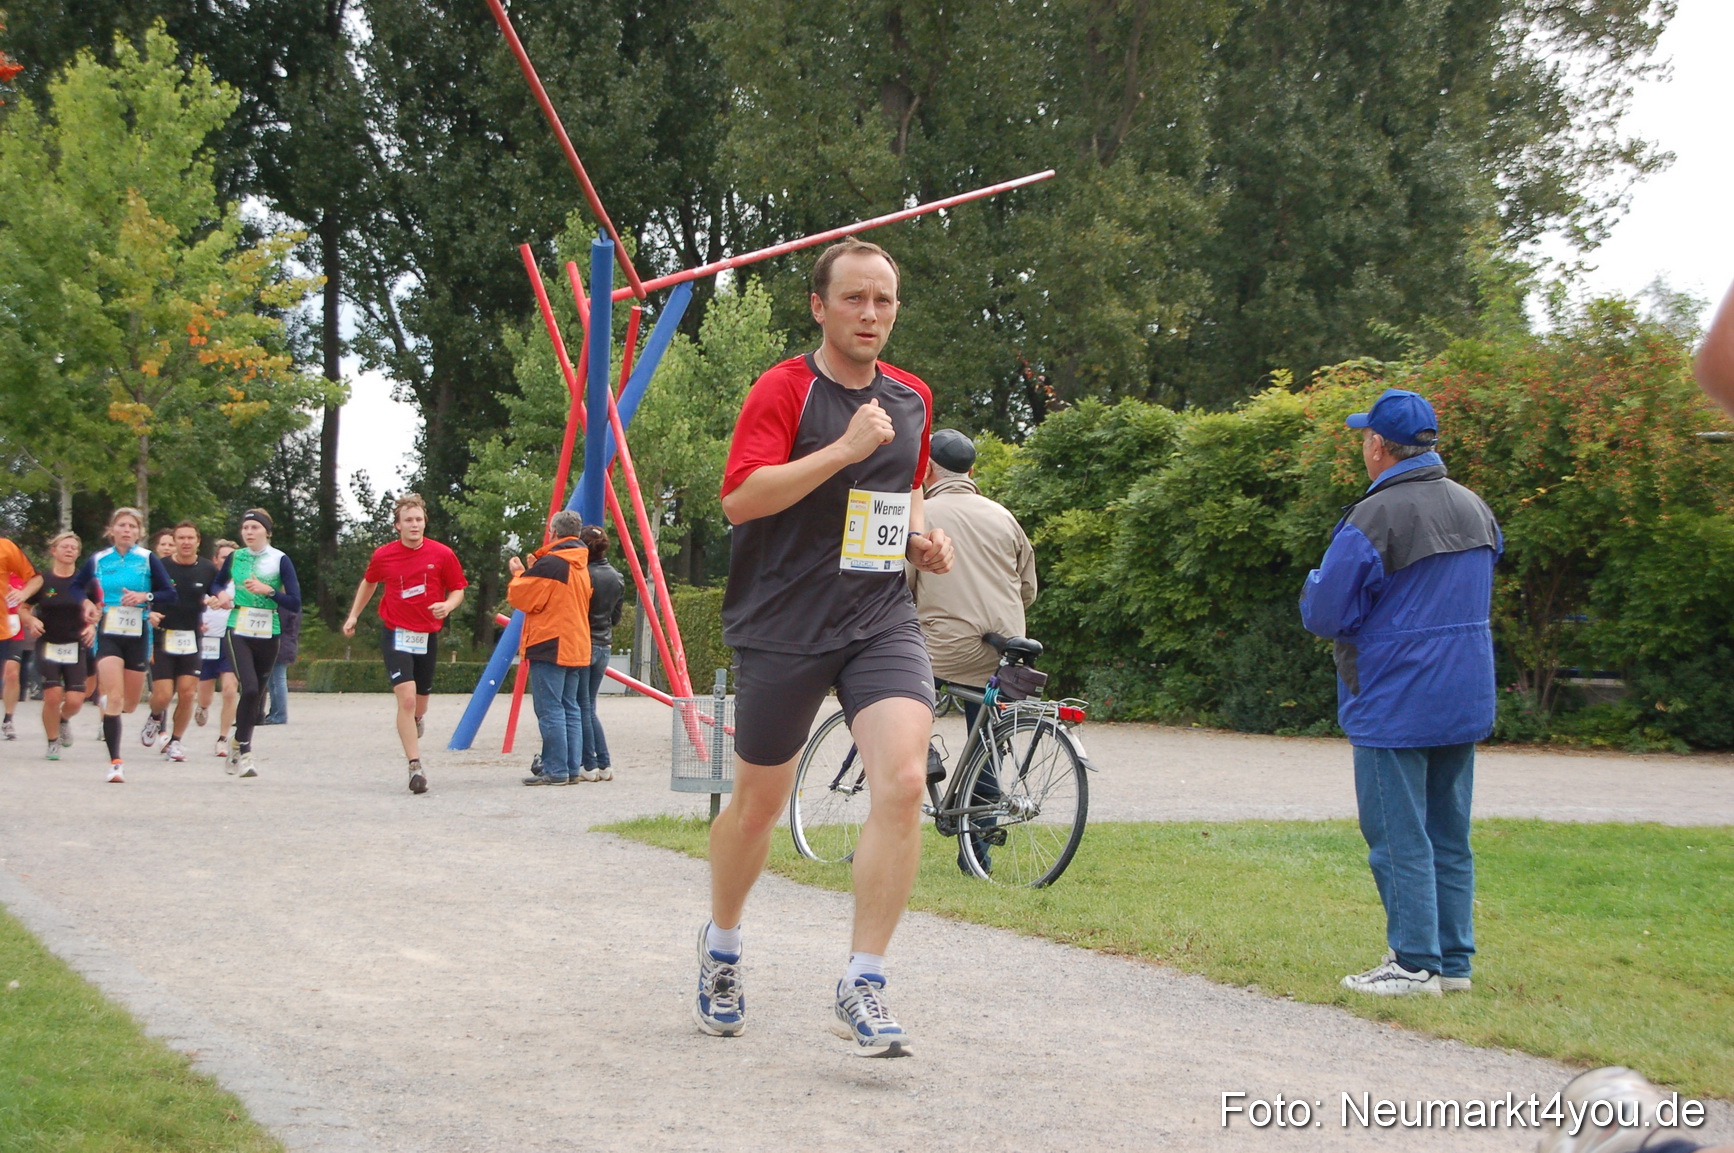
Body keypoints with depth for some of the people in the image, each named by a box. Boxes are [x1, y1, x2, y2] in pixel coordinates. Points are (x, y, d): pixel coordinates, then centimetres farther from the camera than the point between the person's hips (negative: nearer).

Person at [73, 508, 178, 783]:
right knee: (113, 698, -15)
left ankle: (108, 717, 47)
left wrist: (145, 597, -19)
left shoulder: (148, 559, -1)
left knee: (129, 703, 10)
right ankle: (115, 763, -13)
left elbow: (170, 594, -2)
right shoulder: (98, 560, 4)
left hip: (138, 636, 1)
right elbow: (77, 586, 20)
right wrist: (86, 603, 0)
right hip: (108, 634, -1)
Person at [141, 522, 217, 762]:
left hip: (192, 640, 2)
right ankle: (156, 717, 28)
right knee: (163, 695, -8)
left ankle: (174, 741, 14)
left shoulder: (208, 570, 3)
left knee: (187, 693, -5)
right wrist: (149, 614, -16)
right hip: (163, 638, -2)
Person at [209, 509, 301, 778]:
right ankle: (244, 751, -8)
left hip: (268, 635, 0)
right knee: (250, 689, -19)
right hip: (238, 632, 0)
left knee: (257, 695, 8)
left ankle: (239, 748, 25)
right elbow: (216, 584, 23)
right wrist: (220, 595, 1)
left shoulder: (280, 560, -3)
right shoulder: (235, 557, 5)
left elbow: (294, 602, -7)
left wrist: (268, 590, -20)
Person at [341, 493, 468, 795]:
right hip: (396, 634, -2)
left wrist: (448, 606, -17)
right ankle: (415, 767, -17)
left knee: (420, 701, 15)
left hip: (428, 635, 2)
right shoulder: (383, 555, -2)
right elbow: (368, 583, 18)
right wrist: (354, 615, 22)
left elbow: (457, 589, 4)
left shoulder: (442, 555, -5)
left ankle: (417, 720, 55)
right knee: (406, 697, -18)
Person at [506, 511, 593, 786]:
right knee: (571, 709, 10)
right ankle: (573, 769, 9)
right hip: (576, 648, 9)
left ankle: (555, 771, -9)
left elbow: (522, 597, -10)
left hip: (550, 647, -9)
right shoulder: (581, 565, 15)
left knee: (550, 710, -7)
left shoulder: (549, 564, -13)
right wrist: (531, 571, 20)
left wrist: (519, 573, 8)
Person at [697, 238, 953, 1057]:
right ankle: (721, 947, 38)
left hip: (881, 619, 3)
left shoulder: (912, 398, 11)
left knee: (903, 781, -19)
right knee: (758, 802, 10)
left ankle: (861, 989, -12)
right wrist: (845, 449, -24)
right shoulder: (782, 389, -7)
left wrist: (920, 536, 8)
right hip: (781, 624, -3)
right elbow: (740, 497, -19)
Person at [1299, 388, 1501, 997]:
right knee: (1449, 836, 13)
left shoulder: (1374, 519, -18)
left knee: (1399, 838, 0)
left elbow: (1323, 613, -15)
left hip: (1394, 707, -7)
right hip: (1466, 701, 7)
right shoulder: (1475, 508, 7)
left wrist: (1316, 581, 5)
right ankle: (1454, 960, 18)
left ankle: (1415, 963, 1)